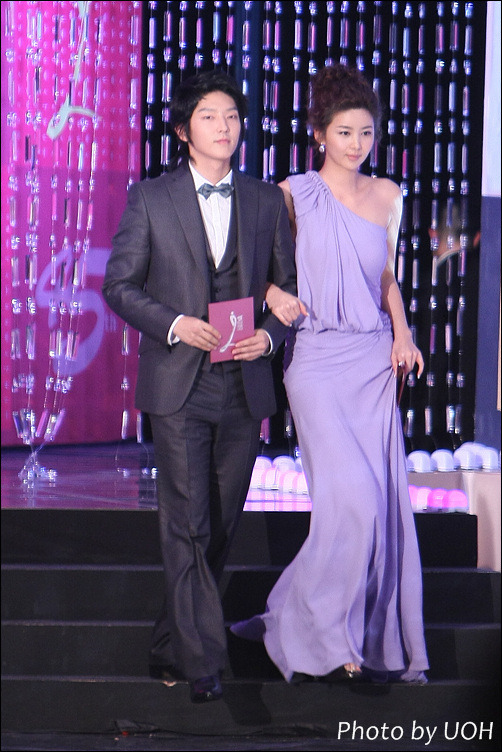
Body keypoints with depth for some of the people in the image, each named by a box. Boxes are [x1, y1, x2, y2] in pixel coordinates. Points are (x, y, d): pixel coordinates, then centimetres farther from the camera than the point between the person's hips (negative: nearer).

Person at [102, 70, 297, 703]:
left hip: (245, 385, 3)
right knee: (187, 524, -8)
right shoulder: (150, 199, 2)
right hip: (177, 385, -3)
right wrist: (175, 324, -14)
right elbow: (119, 284, 1)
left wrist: (269, 334, -8)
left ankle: (172, 645, 23)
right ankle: (202, 659, -5)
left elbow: (290, 287, 12)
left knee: (221, 525, 9)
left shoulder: (266, 201, 9)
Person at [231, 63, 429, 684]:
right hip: (316, 360, -4)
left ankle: (376, 642, 12)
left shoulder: (386, 196, 13)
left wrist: (402, 333, 5)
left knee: (383, 502, 0)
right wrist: (272, 293, -12)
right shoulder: (294, 195, 1)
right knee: (352, 496, -15)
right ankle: (314, 632, -1)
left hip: (374, 360, 4)